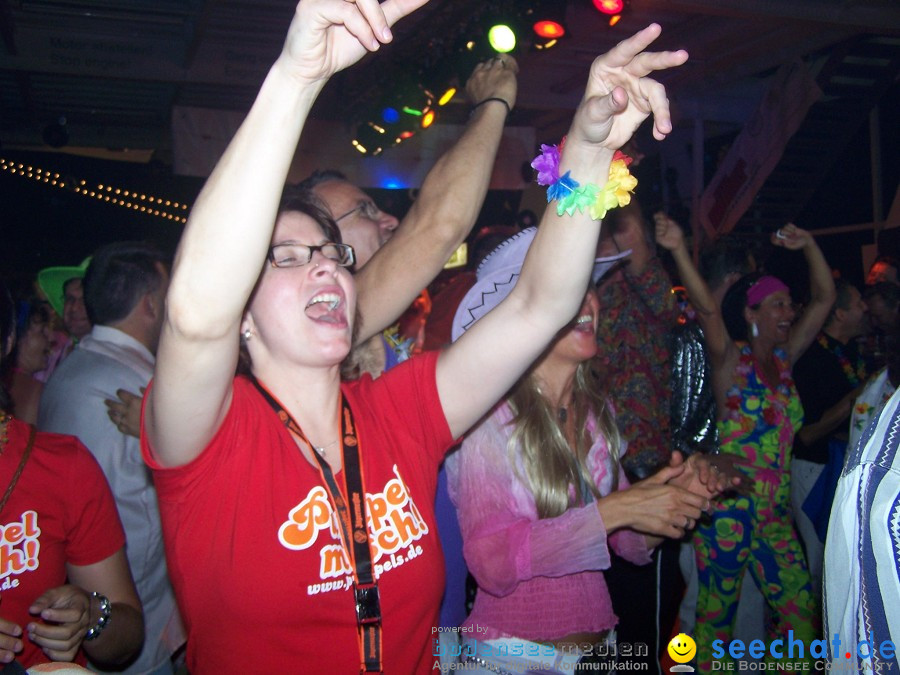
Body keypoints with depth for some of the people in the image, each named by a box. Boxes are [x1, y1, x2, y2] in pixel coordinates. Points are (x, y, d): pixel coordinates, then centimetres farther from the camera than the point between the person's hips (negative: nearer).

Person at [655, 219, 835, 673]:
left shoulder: (785, 359, 12)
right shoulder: (731, 360, -4)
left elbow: (824, 299, 14)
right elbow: (707, 309, -22)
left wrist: (808, 246, 6)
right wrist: (679, 251, -35)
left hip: (776, 511, 6)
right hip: (729, 503, -6)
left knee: (801, 610, 8)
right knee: (717, 610, 1)